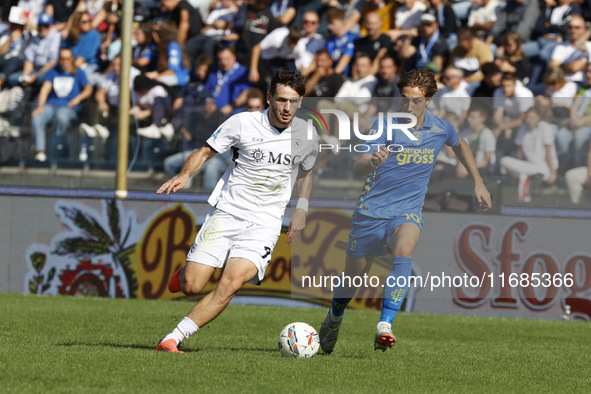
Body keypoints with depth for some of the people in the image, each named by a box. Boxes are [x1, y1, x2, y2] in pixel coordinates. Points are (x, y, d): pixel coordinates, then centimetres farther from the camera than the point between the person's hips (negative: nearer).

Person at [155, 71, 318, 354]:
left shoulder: (306, 135, 2)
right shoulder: (243, 123, -6)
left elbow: (305, 172, 23)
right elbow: (206, 152, 3)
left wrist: (301, 210, 12)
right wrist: (184, 175, -16)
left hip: (264, 225, 1)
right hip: (226, 213, -1)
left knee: (230, 284, -23)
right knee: (191, 287, -7)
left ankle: (174, 338, -18)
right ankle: (186, 271, 31)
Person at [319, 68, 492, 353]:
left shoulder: (440, 129, -1)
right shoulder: (385, 126, -12)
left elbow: (460, 145, 24)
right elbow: (357, 168, -21)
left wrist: (478, 183, 24)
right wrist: (373, 162, -43)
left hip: (407, 213, 1)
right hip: (371, 211, -1)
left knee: (404, 248, -33)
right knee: (352, 276, 9)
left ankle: (384, 328, -39)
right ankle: (334, 319, 44)